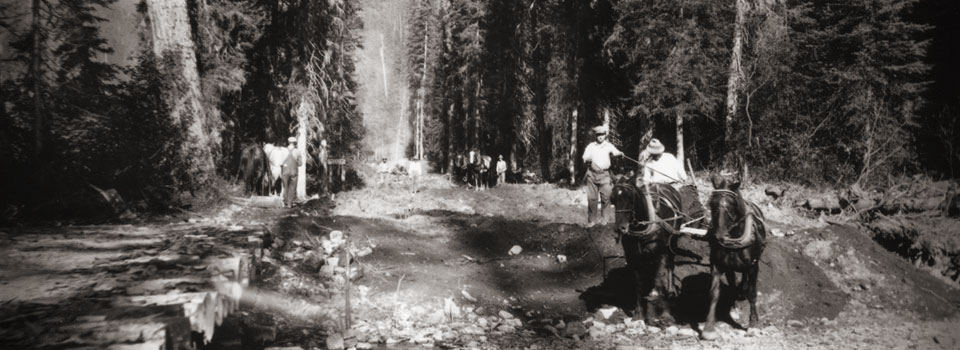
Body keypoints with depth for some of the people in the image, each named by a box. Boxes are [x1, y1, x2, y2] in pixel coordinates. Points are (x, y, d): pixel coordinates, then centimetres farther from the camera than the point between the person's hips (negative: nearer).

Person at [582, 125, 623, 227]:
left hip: (604, 174, 0)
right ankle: (591, 219, 12)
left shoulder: (608, 146, 4)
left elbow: (615, 152, -13)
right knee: (591, 198, 0)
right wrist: (588, 159, -20)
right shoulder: (591, 146, 8)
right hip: (592, 174, 1)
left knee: (606, 197, -3)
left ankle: (600, 216, 19)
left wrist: (619, 153, -36)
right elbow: (585, 158, 3)